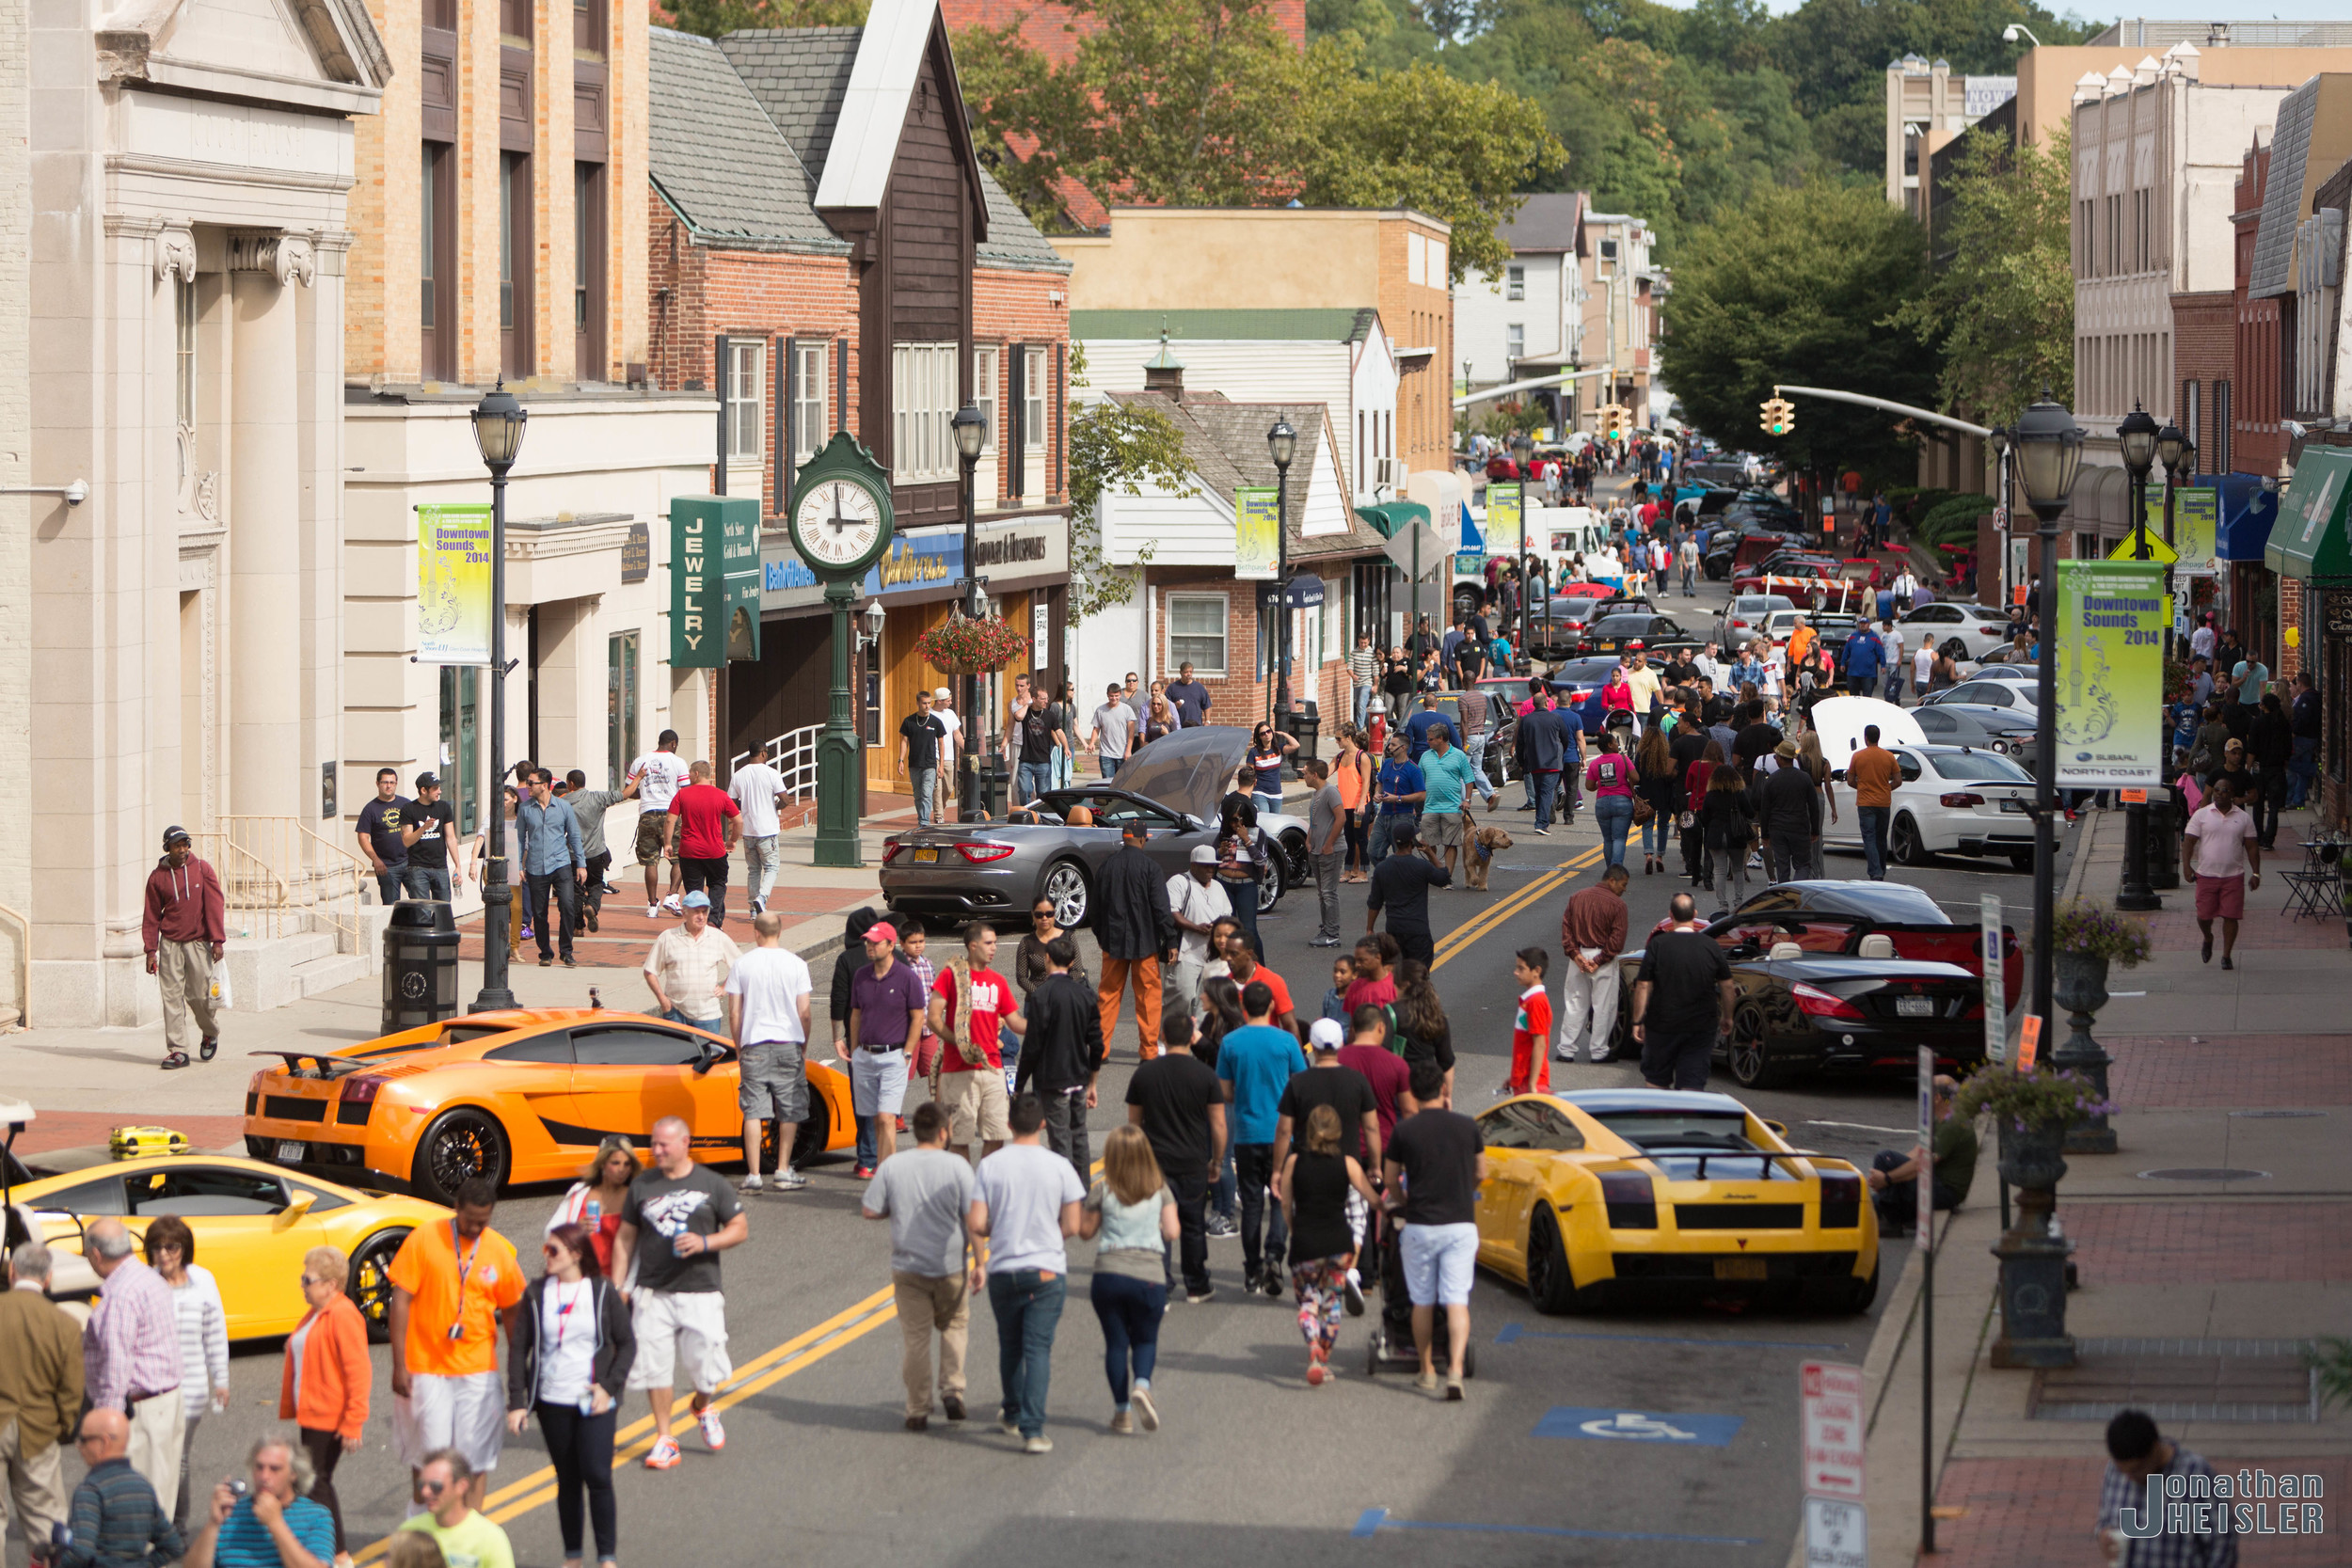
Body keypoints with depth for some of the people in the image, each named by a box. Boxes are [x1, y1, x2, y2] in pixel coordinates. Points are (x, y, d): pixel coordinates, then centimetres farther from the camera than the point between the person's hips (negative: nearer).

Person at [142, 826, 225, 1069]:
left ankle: (211, 1033, 31)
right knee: (172, 997, -4)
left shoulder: (202, 870, 1)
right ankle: (177, 1050, -1)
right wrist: (151, 950, 1)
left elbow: (215, 905, -1)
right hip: (170, 944, 1)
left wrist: (218, 941, -8)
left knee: (200, 995, 1)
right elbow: (151, 916, 6)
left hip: (198, 942, -1)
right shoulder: (157, 877, 3)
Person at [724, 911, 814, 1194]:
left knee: (753, 1112, 2)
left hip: (754, 1045, 0)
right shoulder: (796, 964, -2)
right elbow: (804, 1013, 0)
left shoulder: (741, 965, -1)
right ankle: (784, 1171, 8)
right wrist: (804, 1046, 13)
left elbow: (734, 1014, 1)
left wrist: (738, 1048, 12)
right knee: (790, 1111, 10)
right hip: (789, 1044, 0)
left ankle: (754, 1174, -2)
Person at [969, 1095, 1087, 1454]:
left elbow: (975, 1224, -8)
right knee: (1038, 1349, -2)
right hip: (1047, 1270, -1)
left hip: (1003, 1271, 1)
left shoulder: (990, 1166, -4)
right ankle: (1033, 1429, -11)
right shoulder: (1059, 1167, -5)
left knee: (1010, 1344, 19)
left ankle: (1012, 1415, 36)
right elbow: (1072, 1226, -3)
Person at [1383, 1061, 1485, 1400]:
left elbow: (1391, 1179, 6)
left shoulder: (1405, 1130, -4)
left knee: (1423, 1301, 13)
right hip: (1461, 1224, 0)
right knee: (1457, 1300, -2)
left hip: (1420, 1225, 0)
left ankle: (1427, 1372, 21)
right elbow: (1480, 1174, 12)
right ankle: (1455, 1369, -18)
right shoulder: (1467, 1127, 0)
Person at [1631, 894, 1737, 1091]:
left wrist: (1638, 1021, -3)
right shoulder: (1710, 946, -3)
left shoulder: (1657, 945, -9)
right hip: (1702, 1028, 1)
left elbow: (1643, 986, -10)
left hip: (1662, 1025, -1)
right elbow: (1728, 986, 4)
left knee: (1656, 1078, 16)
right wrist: (1727, 1017, 18)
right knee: (1693, 1081, 4)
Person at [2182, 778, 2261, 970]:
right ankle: (2208, 939, 34)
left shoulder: (2243, 818, 7)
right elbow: (2188, 842, 0)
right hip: (2206, 874, 0)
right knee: (2204, 915, 2)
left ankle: (2227, 955, 6)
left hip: (2234, 876, 0)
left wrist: (2256, 873, 3)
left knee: (2231, 916, -4)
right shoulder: (2201, 815, 2)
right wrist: (2187, 866, -11)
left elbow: (2252, 847, 10)